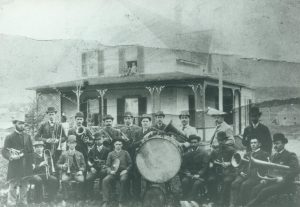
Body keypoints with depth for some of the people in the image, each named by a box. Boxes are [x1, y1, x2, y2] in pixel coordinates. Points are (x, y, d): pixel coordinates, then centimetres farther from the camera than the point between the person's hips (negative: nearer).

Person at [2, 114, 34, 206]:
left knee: (24, 187, 10)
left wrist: (22, 154, -2)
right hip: (14, 167, -4)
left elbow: (31, 151, 15)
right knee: (12, 187, -5)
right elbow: (4, 151, -7)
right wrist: (11, 156, -25)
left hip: (26, 167, 4)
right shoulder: (9, 137, 0)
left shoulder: (27, 137, 13)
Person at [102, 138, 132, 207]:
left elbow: (130, 164, 11)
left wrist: (126, 170, -7)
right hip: (113, 172, 2)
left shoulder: (125, 153, 12)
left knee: (123, 180, -37)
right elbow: (107, 165, 12)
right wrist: (110, 171, -9)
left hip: (123, 172, -2)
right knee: (105, 180, -30)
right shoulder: (111, 154, 15)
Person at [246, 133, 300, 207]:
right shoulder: (273, 156, 21)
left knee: (265, 191, -30)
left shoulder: (291, 155, -2)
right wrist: (265, 178, 2)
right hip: (272, 181, 7)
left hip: (285, 183, -7)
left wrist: (283, 177, -31)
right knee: (256, 189, -21)